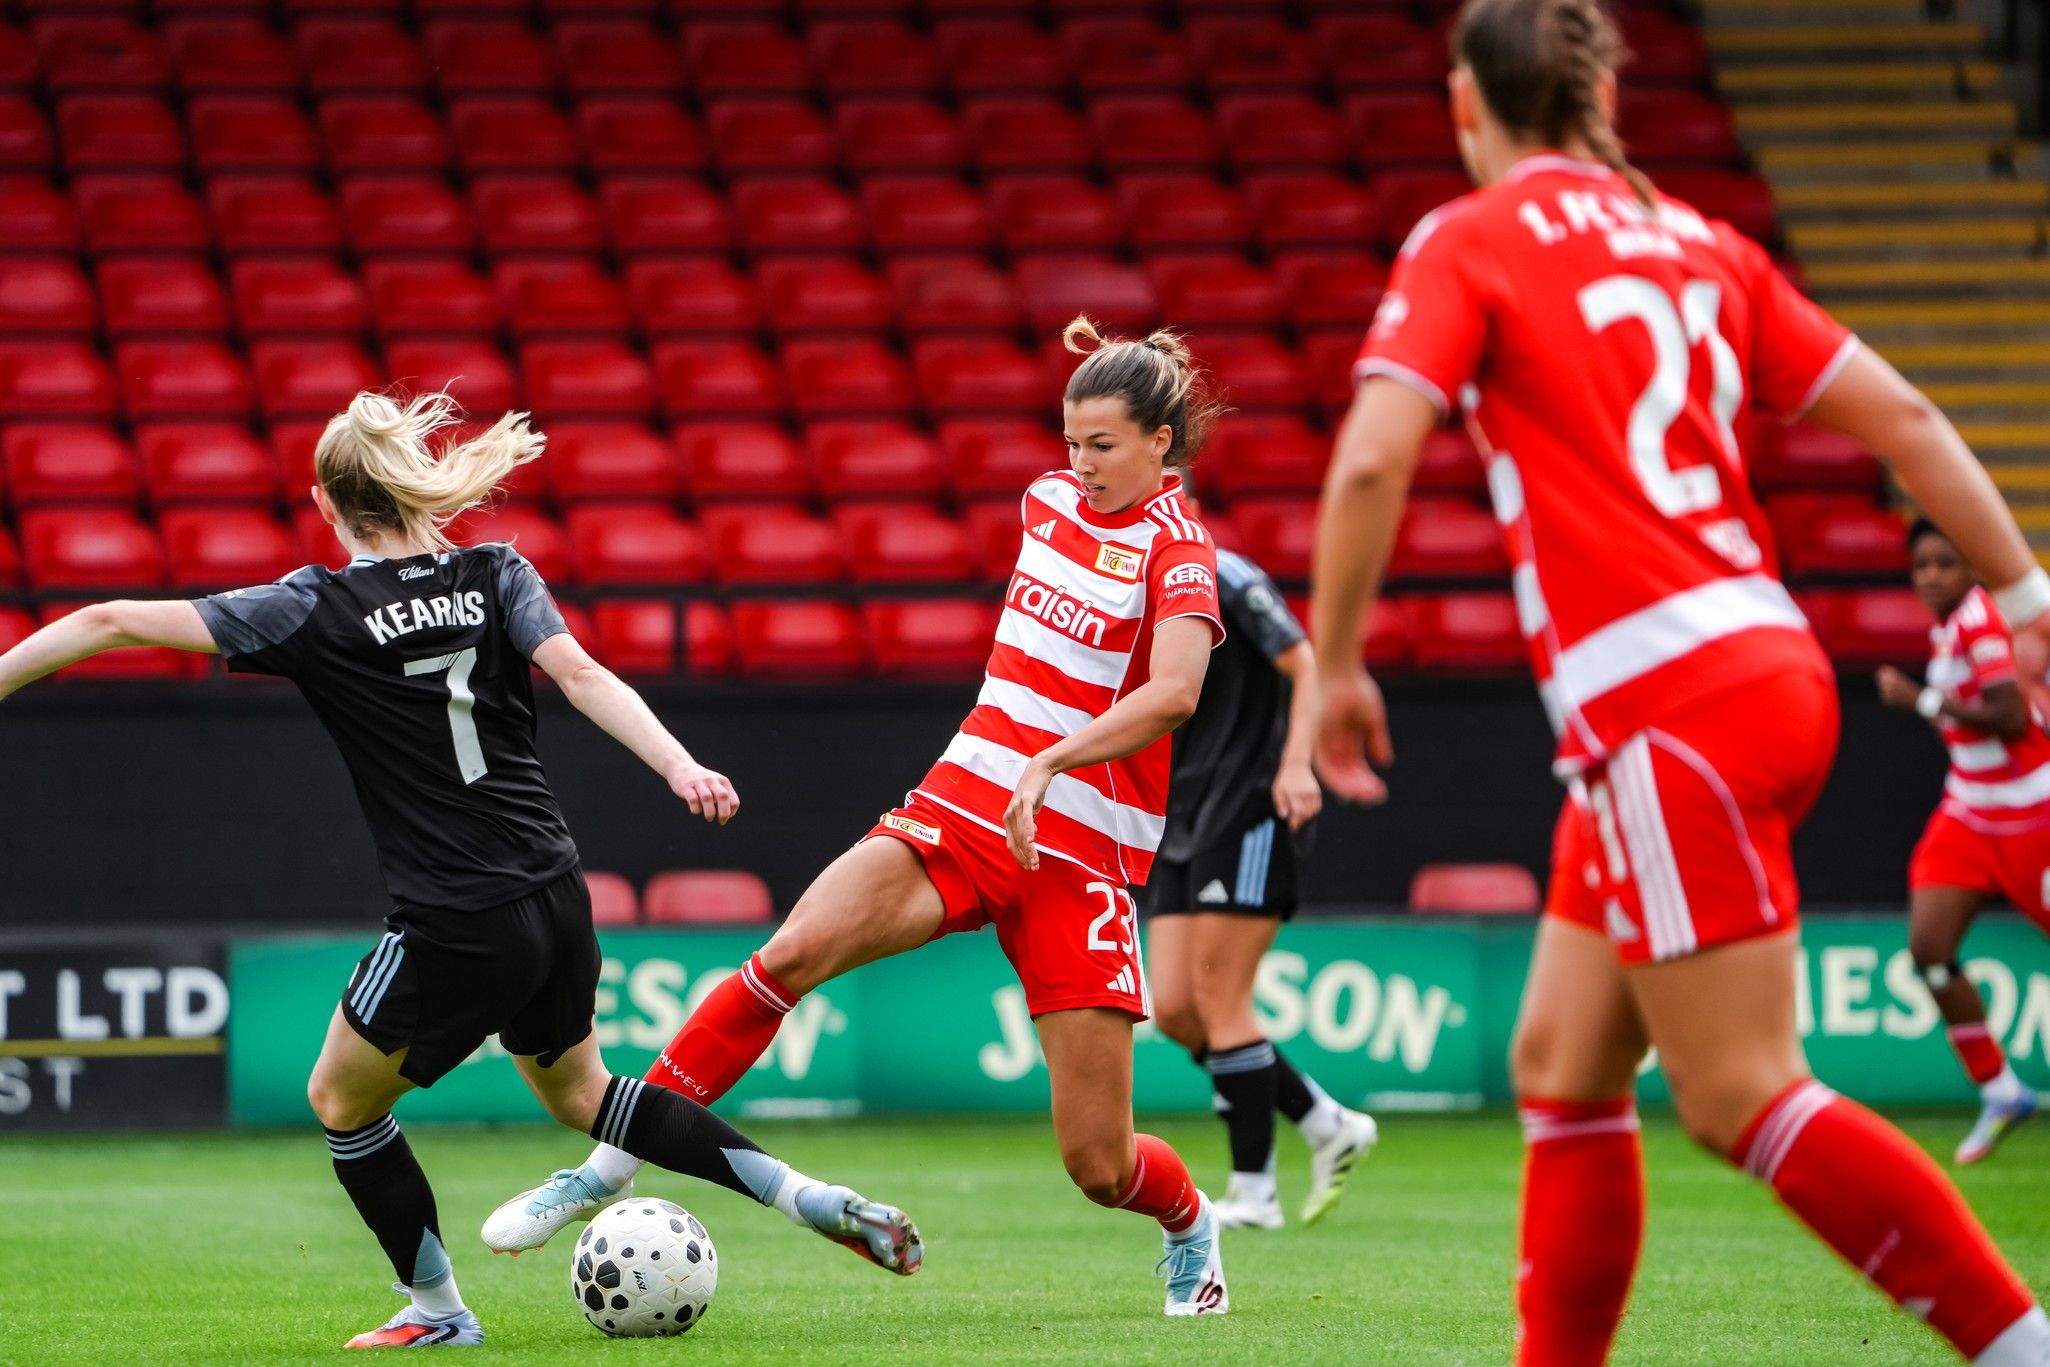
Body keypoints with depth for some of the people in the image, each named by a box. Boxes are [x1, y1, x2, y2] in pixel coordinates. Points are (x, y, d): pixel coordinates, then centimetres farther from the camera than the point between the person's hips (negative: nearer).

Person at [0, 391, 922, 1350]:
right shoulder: (494, 574, 5)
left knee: (341, 1100, 19)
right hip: (557, 902, 6)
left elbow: (116, 623, -8)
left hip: (455, 929, -6)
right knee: (576, 1092, 27)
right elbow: (580, 674, -12)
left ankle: (438, 1310, 23)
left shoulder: (316, 610, -6)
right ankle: (821, 1203, 20)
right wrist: (680, 767, -20)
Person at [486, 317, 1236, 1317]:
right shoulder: (1051, 496, 8)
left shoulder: (1178, 550, -11)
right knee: (794, 952, -24)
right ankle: (609, 1164, -21)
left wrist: (1047, 762, -39)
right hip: (958, 809, 5)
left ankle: (1190, 1226, 34)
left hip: (1080, 859, -4)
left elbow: (1174, 691, -31)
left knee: (1097, 1164, -3)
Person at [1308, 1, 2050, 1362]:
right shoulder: (1698, 241, 16)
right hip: (1763, 666, 8)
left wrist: (1335, 663, -3)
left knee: (1743, 1096, -6)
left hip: (1673, 708, -8)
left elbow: (1372, 459, -15)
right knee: (1561, 1069, 13)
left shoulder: (1468, 244, -2)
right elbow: (1898, 414, 13)